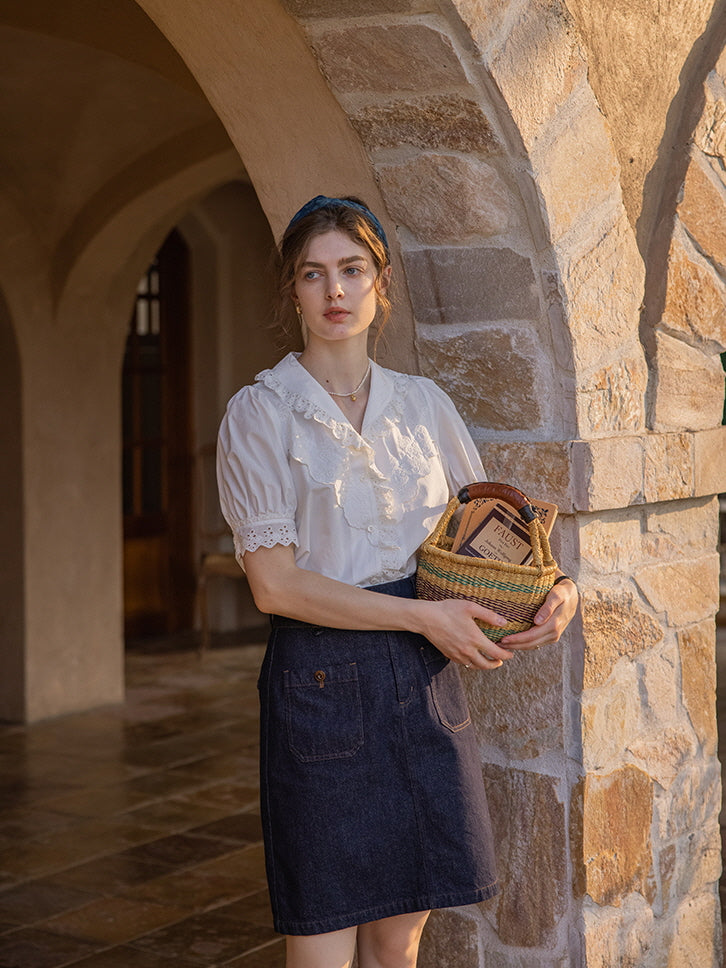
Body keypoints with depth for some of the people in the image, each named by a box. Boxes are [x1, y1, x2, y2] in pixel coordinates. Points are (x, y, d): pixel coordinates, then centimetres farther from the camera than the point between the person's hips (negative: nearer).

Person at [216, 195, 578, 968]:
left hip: (423, 680, 4)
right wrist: (424, 617, -15)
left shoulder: (423, 403, 10)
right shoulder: (260, 414, -3)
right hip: (321, 679, -4)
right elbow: (275, 584, -11)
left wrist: (559, 587, -2)